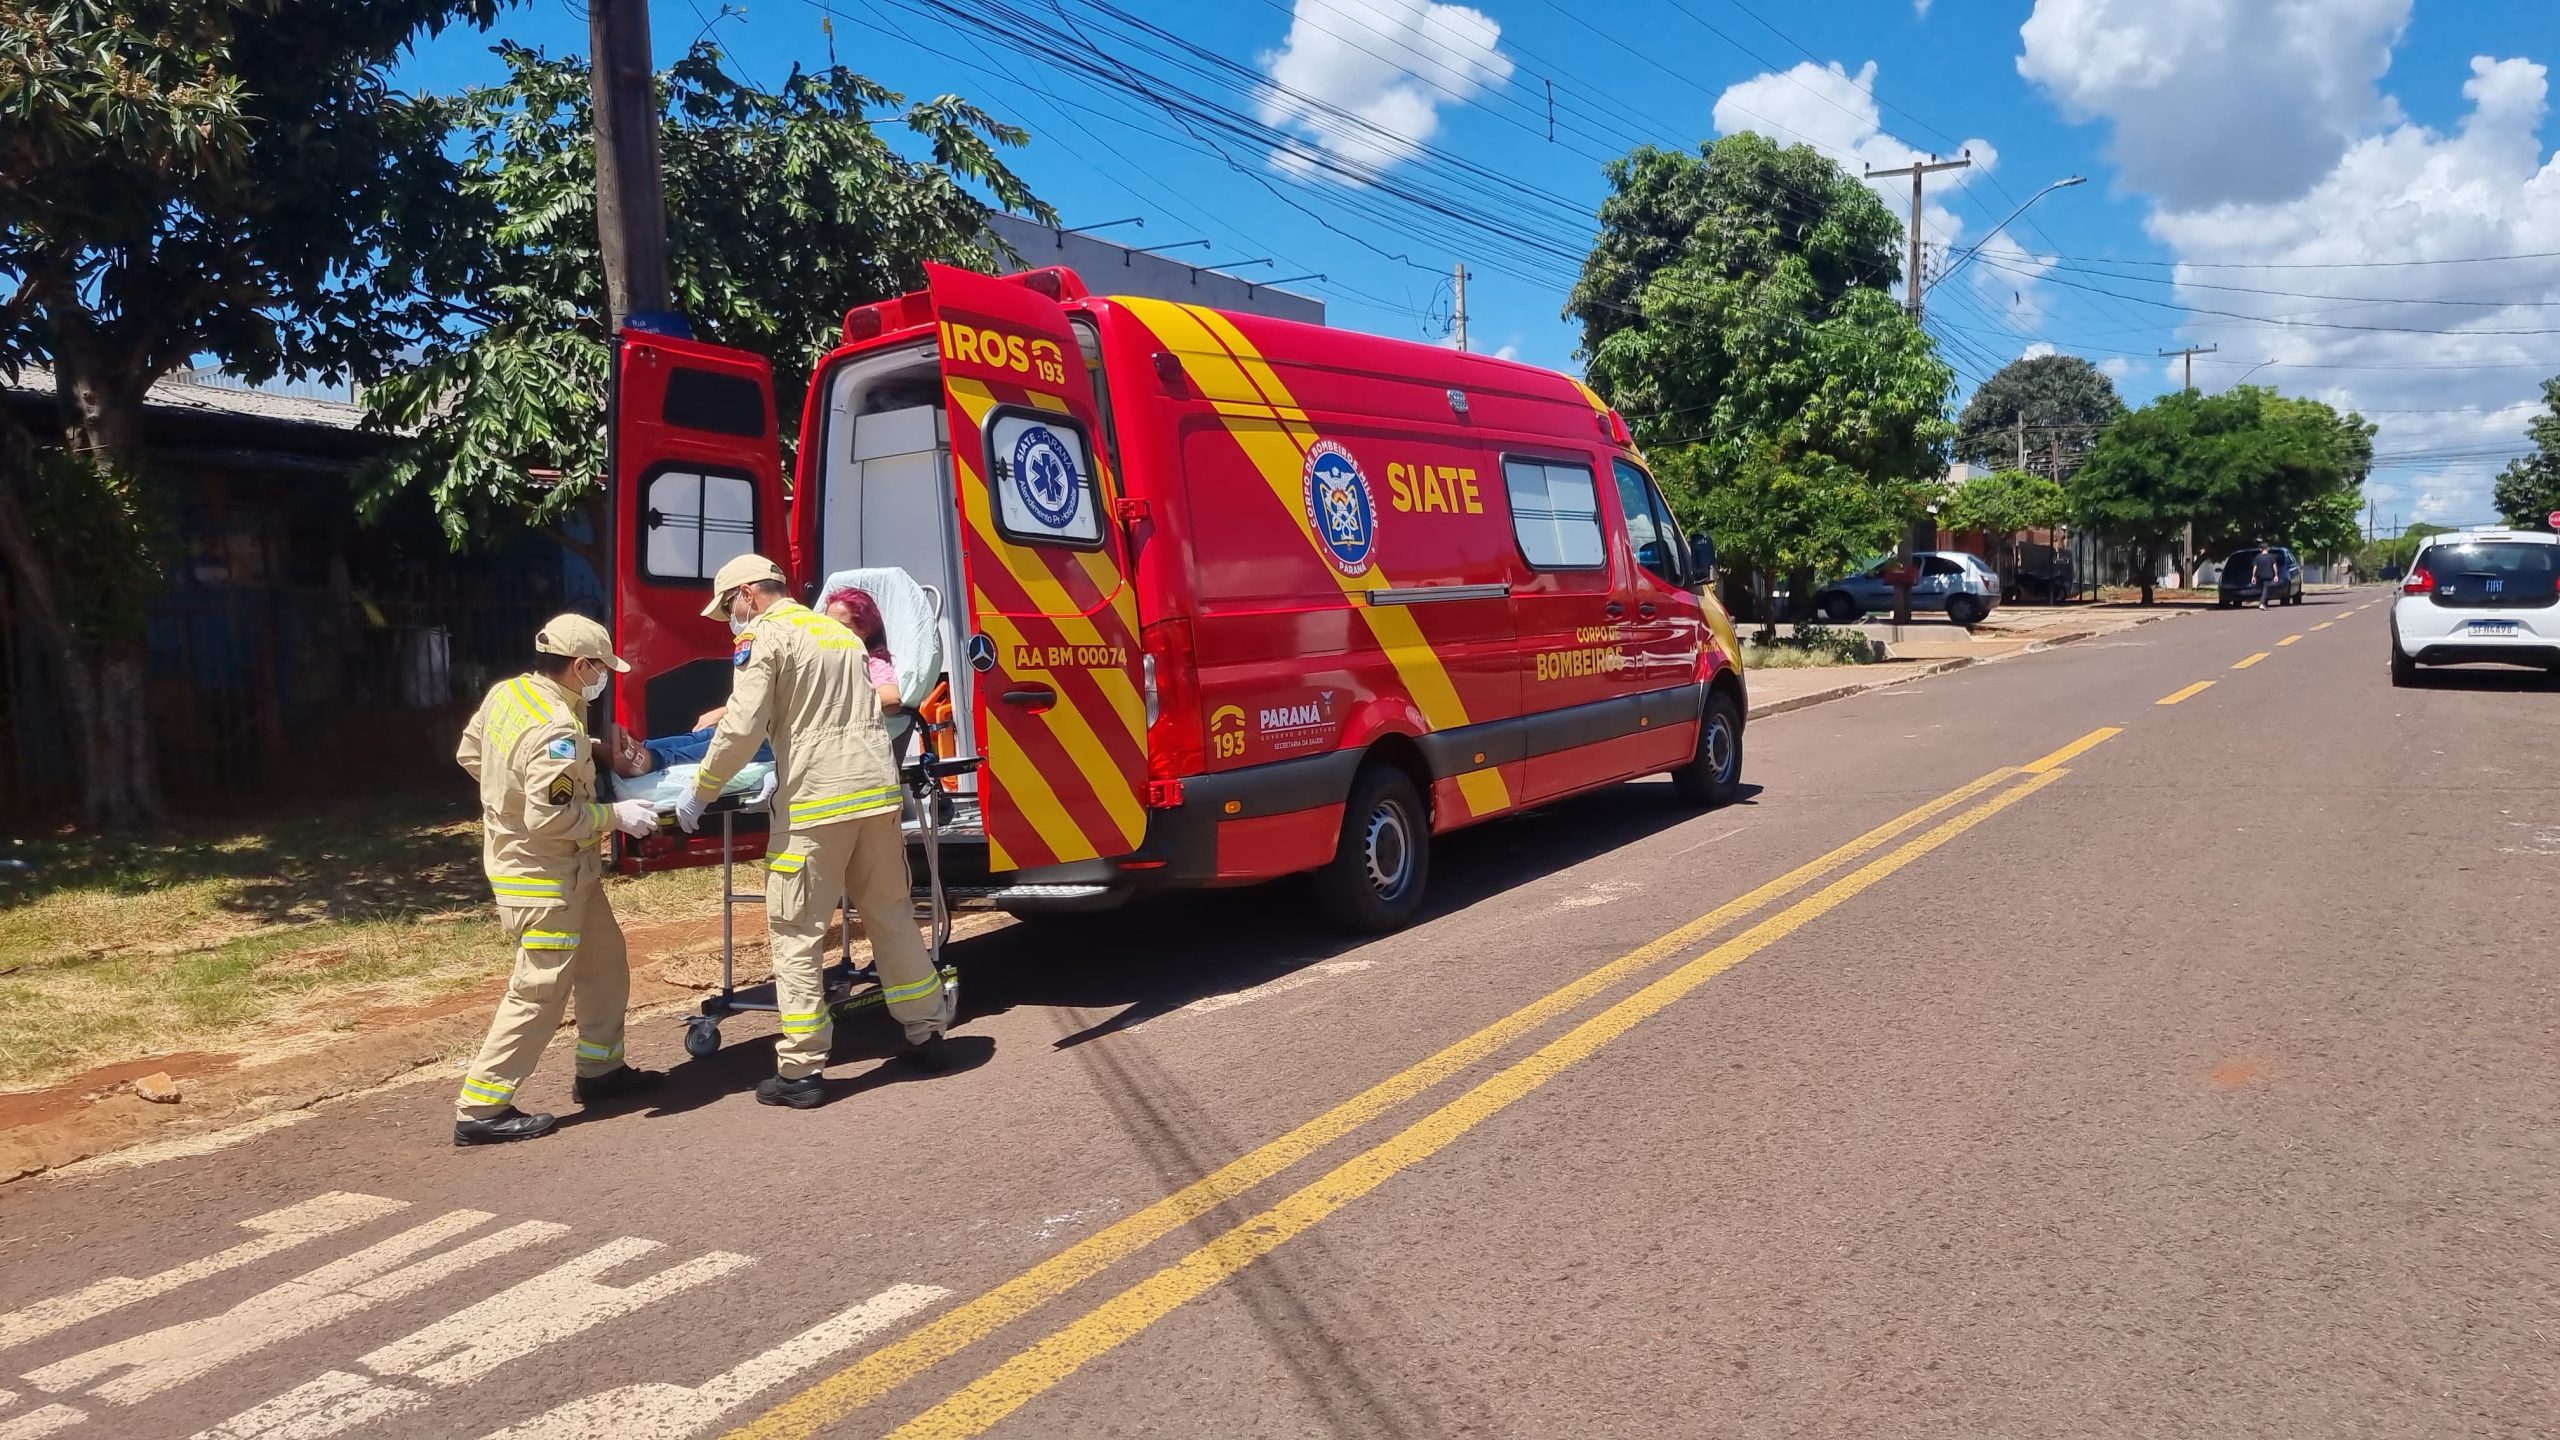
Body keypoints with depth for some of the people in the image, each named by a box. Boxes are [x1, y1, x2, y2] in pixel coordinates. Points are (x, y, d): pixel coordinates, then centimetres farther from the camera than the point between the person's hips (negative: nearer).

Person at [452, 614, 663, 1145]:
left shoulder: (505, 693, 1)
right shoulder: (555, 730, -27)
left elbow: (470, 753, 14)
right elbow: (550, 818, -29)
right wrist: (615, 815, -18)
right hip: (544, 878, -10)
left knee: (605, 959, 20)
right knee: (539, 992, -2)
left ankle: (600, 1068, 32)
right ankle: (480, 1110, 5)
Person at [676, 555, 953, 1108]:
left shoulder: (765, 635, -2)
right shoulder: (840, 632, 22)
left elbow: (743, 727, -11)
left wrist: (698, 794, 0)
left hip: (815, 803, -7)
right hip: (878, 791, 7)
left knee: (797, 933, 0)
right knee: (891, 915, 17)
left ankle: (801, 1072, 2)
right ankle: (927, 1034, 24)